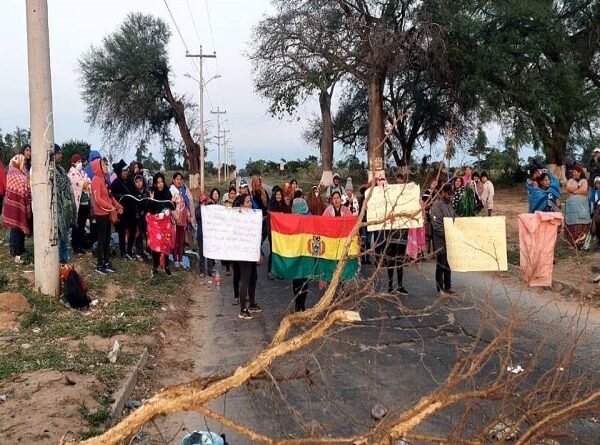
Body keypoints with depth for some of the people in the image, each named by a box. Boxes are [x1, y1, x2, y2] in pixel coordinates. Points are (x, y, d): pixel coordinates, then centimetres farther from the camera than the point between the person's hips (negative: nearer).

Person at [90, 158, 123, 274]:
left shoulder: (104, 179, 12)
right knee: (101, 240, -2)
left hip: (107, 213, 8)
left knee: (107, 239, 13)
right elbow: (97, 199, -20)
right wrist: (110, 207, -20)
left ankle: (107, 263, 21)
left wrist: (118, 206, 8)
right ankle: (99, 265, 6)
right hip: (100, 214, -8)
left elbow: (110, 196, 16)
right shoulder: (96, 180, -14)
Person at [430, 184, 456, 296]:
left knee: (448, 264, 13)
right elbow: (436, 225, -18)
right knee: (441, 265, 1)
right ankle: (440, 289, 8)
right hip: (441, 241, -7)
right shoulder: (436, 205, -14)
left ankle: (448, 287, 22)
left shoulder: (449, 204, 11)